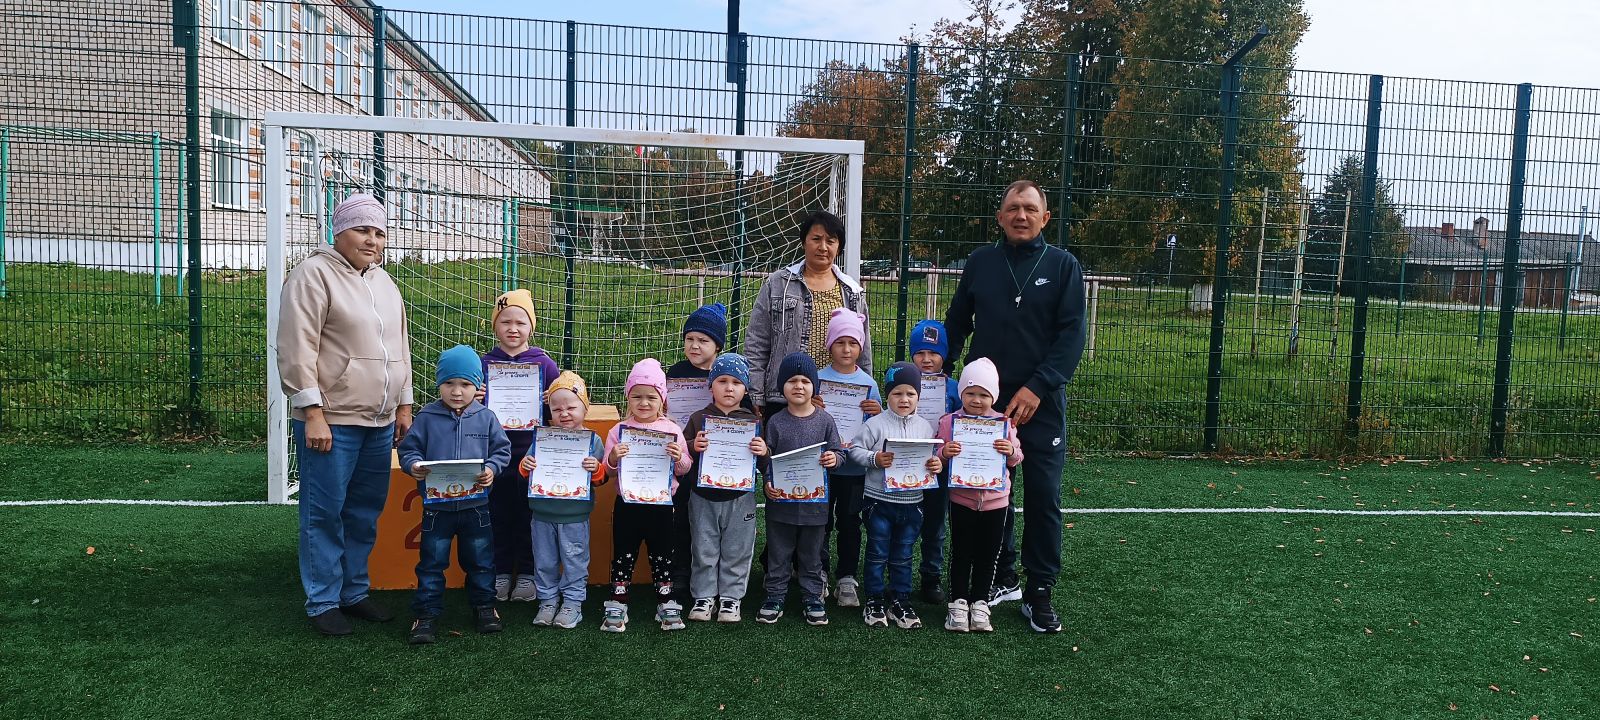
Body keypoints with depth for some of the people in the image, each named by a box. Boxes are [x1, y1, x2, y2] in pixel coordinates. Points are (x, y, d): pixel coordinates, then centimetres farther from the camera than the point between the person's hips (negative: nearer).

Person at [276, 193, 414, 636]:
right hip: (331, 420, -7)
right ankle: (323, 603, 12)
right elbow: (296, 349, -14)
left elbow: (399, 347, 21)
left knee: (365, 512, 13)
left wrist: (403, 405, 17)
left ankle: (354, 592, 25)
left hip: (379, 422, 7)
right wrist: (313, 413, -17)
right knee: (325, 513, 1)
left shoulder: (383, 283, 16)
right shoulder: (314, 275, -8)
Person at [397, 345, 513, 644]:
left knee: (480, 560, 13)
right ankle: (426, 613, 18)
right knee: (432, 562, 8)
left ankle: (483, 605, 30)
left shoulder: (486, 418, -2)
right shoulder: (427, 417, -4)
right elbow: (409, 448, 0)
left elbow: (502, 450, 2)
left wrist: (491, 469, -16)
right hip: (437, 505, -1)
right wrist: (414, 465, -20)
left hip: (475, 504, 1)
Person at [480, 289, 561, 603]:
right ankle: (501, 573, 22)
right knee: (498, 515, 9)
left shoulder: (544, 363, 0)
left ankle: (527, 574, 20)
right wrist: (474, 401, -12)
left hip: (532, 453, -1)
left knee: (528, 516, 7)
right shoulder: (485, 363, 2)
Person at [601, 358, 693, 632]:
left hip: (661, 504, 0)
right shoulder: (619, 431, -1)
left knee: (662, 556, 11)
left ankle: (666, 604, 23)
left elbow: (685, 469, 1)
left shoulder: (672, 430, -2)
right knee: (623, 555, 8)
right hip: (627, 504, 0)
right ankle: (617, 605, 18)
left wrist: (679, 458, -20)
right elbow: (607, 471, 1)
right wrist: (613, 459, -20)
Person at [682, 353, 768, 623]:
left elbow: (764, 464, 5)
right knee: (704, 551, 9)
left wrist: (763, 452, -16)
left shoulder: (753, 422, 2)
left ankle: (731, 597, 20)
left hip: (740, 499, 0)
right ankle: (703, 596, 21)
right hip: (704, 498, 0)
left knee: (736, 552, 8)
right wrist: (694, 448, -21)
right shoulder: (699, 419, 1)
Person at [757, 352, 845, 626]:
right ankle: (775, 596, 23)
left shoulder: (825, 421, -2)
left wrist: (833, 458, -20)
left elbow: (838, 452, 2)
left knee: (811, 554, 13)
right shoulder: (775, 423, -3)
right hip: (781, 500, 0)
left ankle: (812, 596, 26)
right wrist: (767, 483, -15)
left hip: (815, 500, 0)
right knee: (779, 553, 10)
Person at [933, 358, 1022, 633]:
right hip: (961, 499, -2)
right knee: (961, 553, 8)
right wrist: (944, 452, -22)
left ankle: (980, 603, 23)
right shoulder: (949, 422, -6)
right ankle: (958, 603, 20)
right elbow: (935, 458, 0)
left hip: (995, 499, 2)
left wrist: (1011, 451, -16)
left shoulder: (1004, 423, -1)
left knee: (988, 554, 10)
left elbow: (1016, 458, 6)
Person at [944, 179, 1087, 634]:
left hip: (1041, 402, -2)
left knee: (1043, 495, -1)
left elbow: (1072, 334, -6)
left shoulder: (1063, 266, 0)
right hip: (985, 398, 2)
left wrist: (1037, 387, -15)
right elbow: (956, 324, 14)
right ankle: (1001, 579, 24)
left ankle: (1039, 592, 11)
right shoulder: (980, 263, 7)